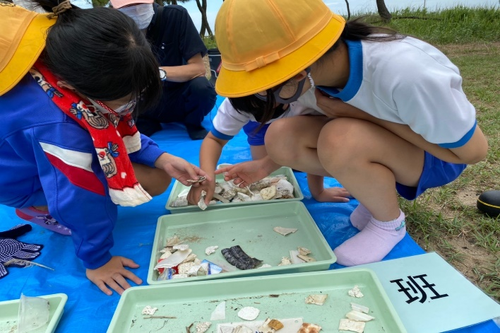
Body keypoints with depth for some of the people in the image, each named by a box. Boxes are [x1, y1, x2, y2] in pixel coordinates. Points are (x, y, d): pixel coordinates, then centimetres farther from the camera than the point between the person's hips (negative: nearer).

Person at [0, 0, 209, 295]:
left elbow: (123, 129, -6)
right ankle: (46, 212, -5)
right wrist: (96, 260, -16)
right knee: (152, 181, -20)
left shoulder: (68, 60, -21)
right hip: (27, 181, -7)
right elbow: (78, 200, -31)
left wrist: (160, 158, -15)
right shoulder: (57, 128, -44)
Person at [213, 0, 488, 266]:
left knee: (339, 140, -36)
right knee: (280, 138, -18)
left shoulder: (406, 73, -38)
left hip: (438, 155, -5)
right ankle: (377, 193, 1)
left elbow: (473, 150, -22)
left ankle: (390, 223, -7)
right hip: (376, 142, 5)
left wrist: (367, 116, -29)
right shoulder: (314, 70, -19)